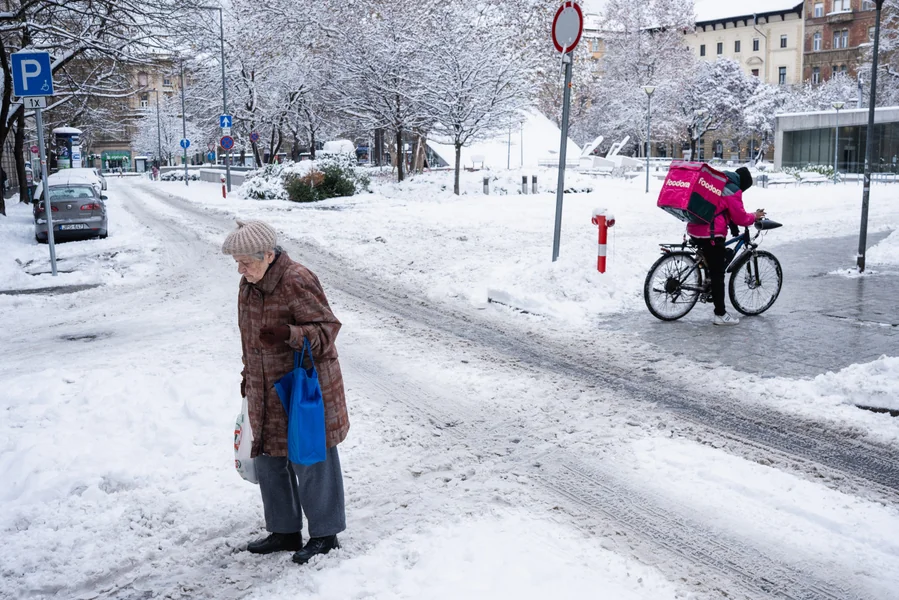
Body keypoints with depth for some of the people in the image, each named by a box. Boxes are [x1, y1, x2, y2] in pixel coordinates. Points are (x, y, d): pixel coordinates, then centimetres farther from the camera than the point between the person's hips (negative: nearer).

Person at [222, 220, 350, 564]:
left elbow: (327, 327, -20)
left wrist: (290, 335, -36)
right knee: (269, 463, 15)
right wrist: (248, 375, 24)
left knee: (311, 462, 3)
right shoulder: (249, 284, 6)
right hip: (266, 392, 9)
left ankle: (325, 534, 20)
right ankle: (285, 532, 31)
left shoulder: (297, 281, -20)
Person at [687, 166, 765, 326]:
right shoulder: (733, 191, -8)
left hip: (694, 230, 9)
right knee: (718, 274, -1)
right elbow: (740, 218, -5)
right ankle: (720, 314, 4)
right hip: (710, 234, -8)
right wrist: (755, 216, 12)